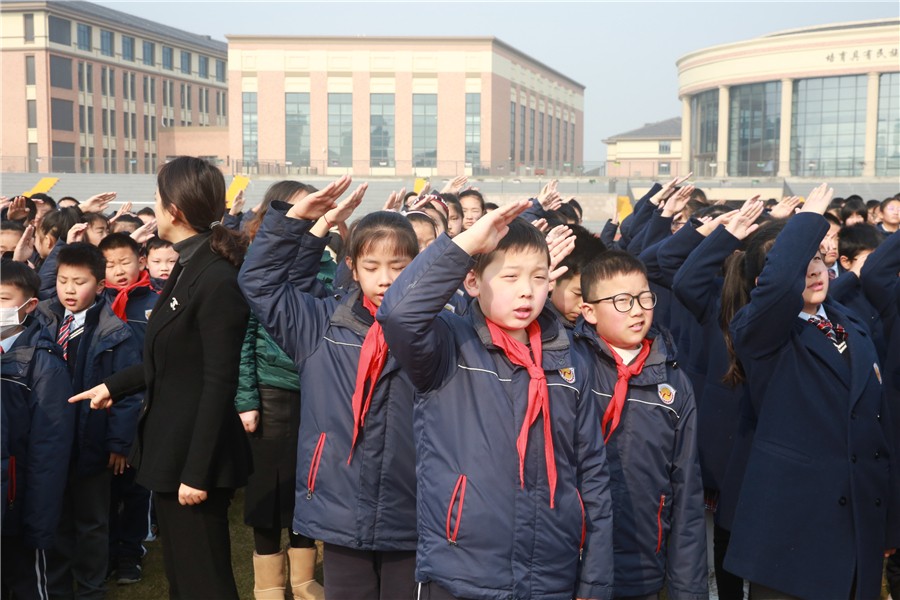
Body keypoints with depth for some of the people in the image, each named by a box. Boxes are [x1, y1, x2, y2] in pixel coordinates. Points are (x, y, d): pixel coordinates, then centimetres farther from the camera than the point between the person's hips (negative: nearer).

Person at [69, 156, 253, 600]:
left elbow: (218, 382, -21)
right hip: (172, 447, 10)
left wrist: (197, 471, -21)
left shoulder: (217, 277, -19)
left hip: (195, 454, -10)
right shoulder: (188, 267, 10)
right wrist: (114, 385, 22)